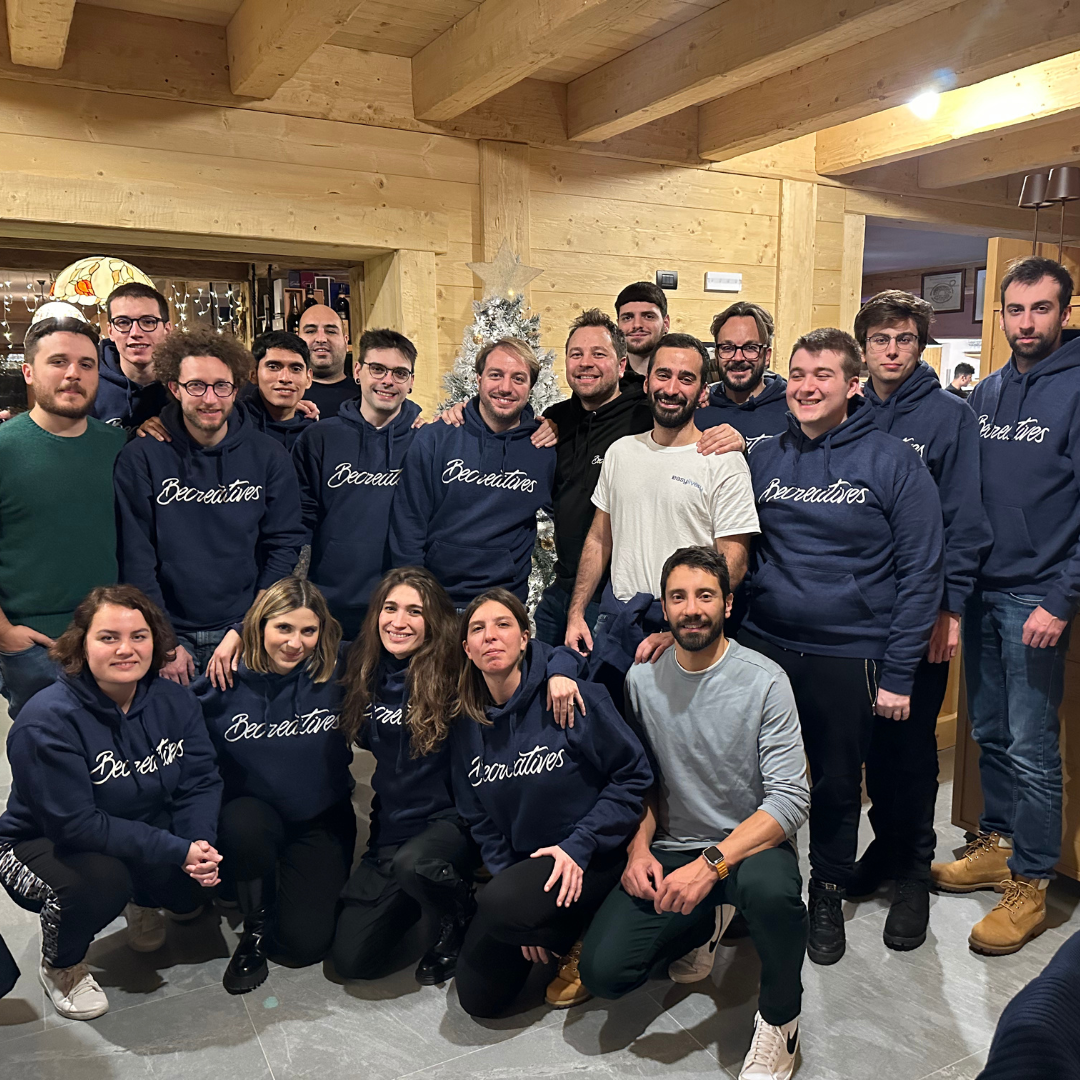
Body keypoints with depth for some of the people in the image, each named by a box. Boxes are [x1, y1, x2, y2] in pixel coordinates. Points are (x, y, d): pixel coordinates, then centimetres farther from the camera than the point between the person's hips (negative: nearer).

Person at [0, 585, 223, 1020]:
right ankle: (60, 966, 1)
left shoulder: (173, 701, -9)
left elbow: (200, 781, -10)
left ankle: (144, 904, 20)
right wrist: (174, 850, -33)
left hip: (145, 840, 5)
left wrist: (200, 844, -30)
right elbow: (75, 824, -29)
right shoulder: (48, 720, -27)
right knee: (101, 880, -34)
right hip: (41, 847, -5)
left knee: (196, 885, -17)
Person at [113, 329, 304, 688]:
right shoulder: (140, 458, -2)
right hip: (170, 635, 0)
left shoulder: (268, 456, 1)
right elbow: (134, 556, -3)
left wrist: (247, 631, -9)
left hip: (246, 634, 1)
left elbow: (284, 546, -1)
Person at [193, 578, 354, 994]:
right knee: (243, 823, -36)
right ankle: (254, 930, -7)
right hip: (252, 813, 0)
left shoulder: (338, 674, -13)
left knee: (305, 943, -12)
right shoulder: (227, 679, -13)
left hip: (320, 819, 0)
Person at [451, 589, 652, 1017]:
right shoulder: (466, 726, 0)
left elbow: (633, 775, -12)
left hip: (589, 861, -5)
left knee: (499, 904, -33)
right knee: (478, 998, -2)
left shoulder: (572, 695, -15)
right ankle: (546, 928, 22)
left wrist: (579, 845, -20)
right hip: (518, 866, 5)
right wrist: (515, 897, -4)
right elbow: (481, 822, 5)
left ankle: (583, 940, -2)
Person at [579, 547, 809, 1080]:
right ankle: (698, 928, 20)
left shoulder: (764, 681, -13)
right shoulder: (642, 680, -1)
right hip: (669, 853, 3)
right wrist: (639, 847, -8)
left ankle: (779, 1018, -6)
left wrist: (712, 864, -28)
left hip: (748, 845, -3)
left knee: (769, 886, -39)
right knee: (601, 971, -13)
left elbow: (789, 800, -18)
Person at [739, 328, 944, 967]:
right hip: (763, 645, 3)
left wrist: (898, 674, -9)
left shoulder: (893, 462, -6)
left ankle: (828, 894, 34)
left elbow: (920, 573, -7)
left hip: (850, 656, -3)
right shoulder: (764, 459, 5)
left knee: (837, 783, 12)